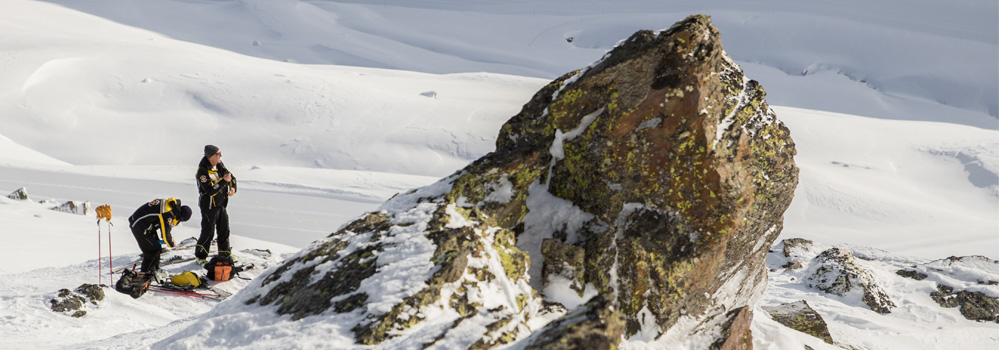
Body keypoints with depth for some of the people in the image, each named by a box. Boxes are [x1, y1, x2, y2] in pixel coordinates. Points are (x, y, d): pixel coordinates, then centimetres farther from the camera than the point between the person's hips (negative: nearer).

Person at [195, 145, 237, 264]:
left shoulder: (219, 165, 0)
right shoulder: (203, 171, -24)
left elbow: (231, 176, 10)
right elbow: (210, 190, -30)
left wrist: (233, 187, -9)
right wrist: (224, 181, -31)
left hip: (221, 204, 8)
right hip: (209, 206, -8)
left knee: (224, 229, 17)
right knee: (208, 232, -1)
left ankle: (225, 253, 32)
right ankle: (200, 256, 15)